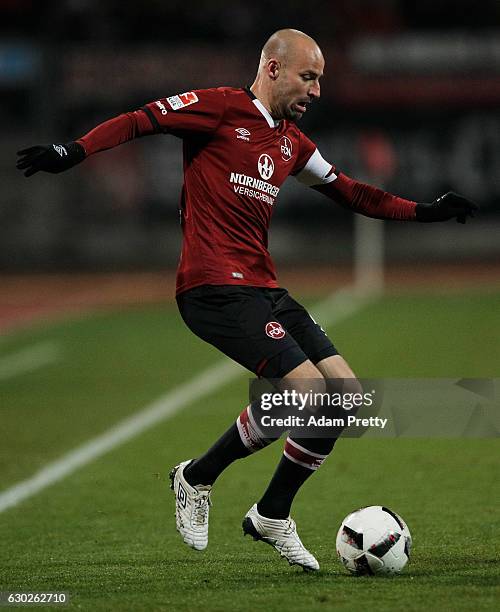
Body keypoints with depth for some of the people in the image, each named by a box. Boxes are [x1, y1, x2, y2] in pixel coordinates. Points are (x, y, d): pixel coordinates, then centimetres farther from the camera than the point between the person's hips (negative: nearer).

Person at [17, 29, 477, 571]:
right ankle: (197, 479, 0)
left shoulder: (291, 142, 20)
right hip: (215, 288, -9)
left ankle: (271, 516, 13)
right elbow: (139, 121, -7)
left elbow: (349, 193, 30)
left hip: (263, 289, 9)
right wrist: (75, 151, -23)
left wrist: (424, 211, 25)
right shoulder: (220, 108, -3)